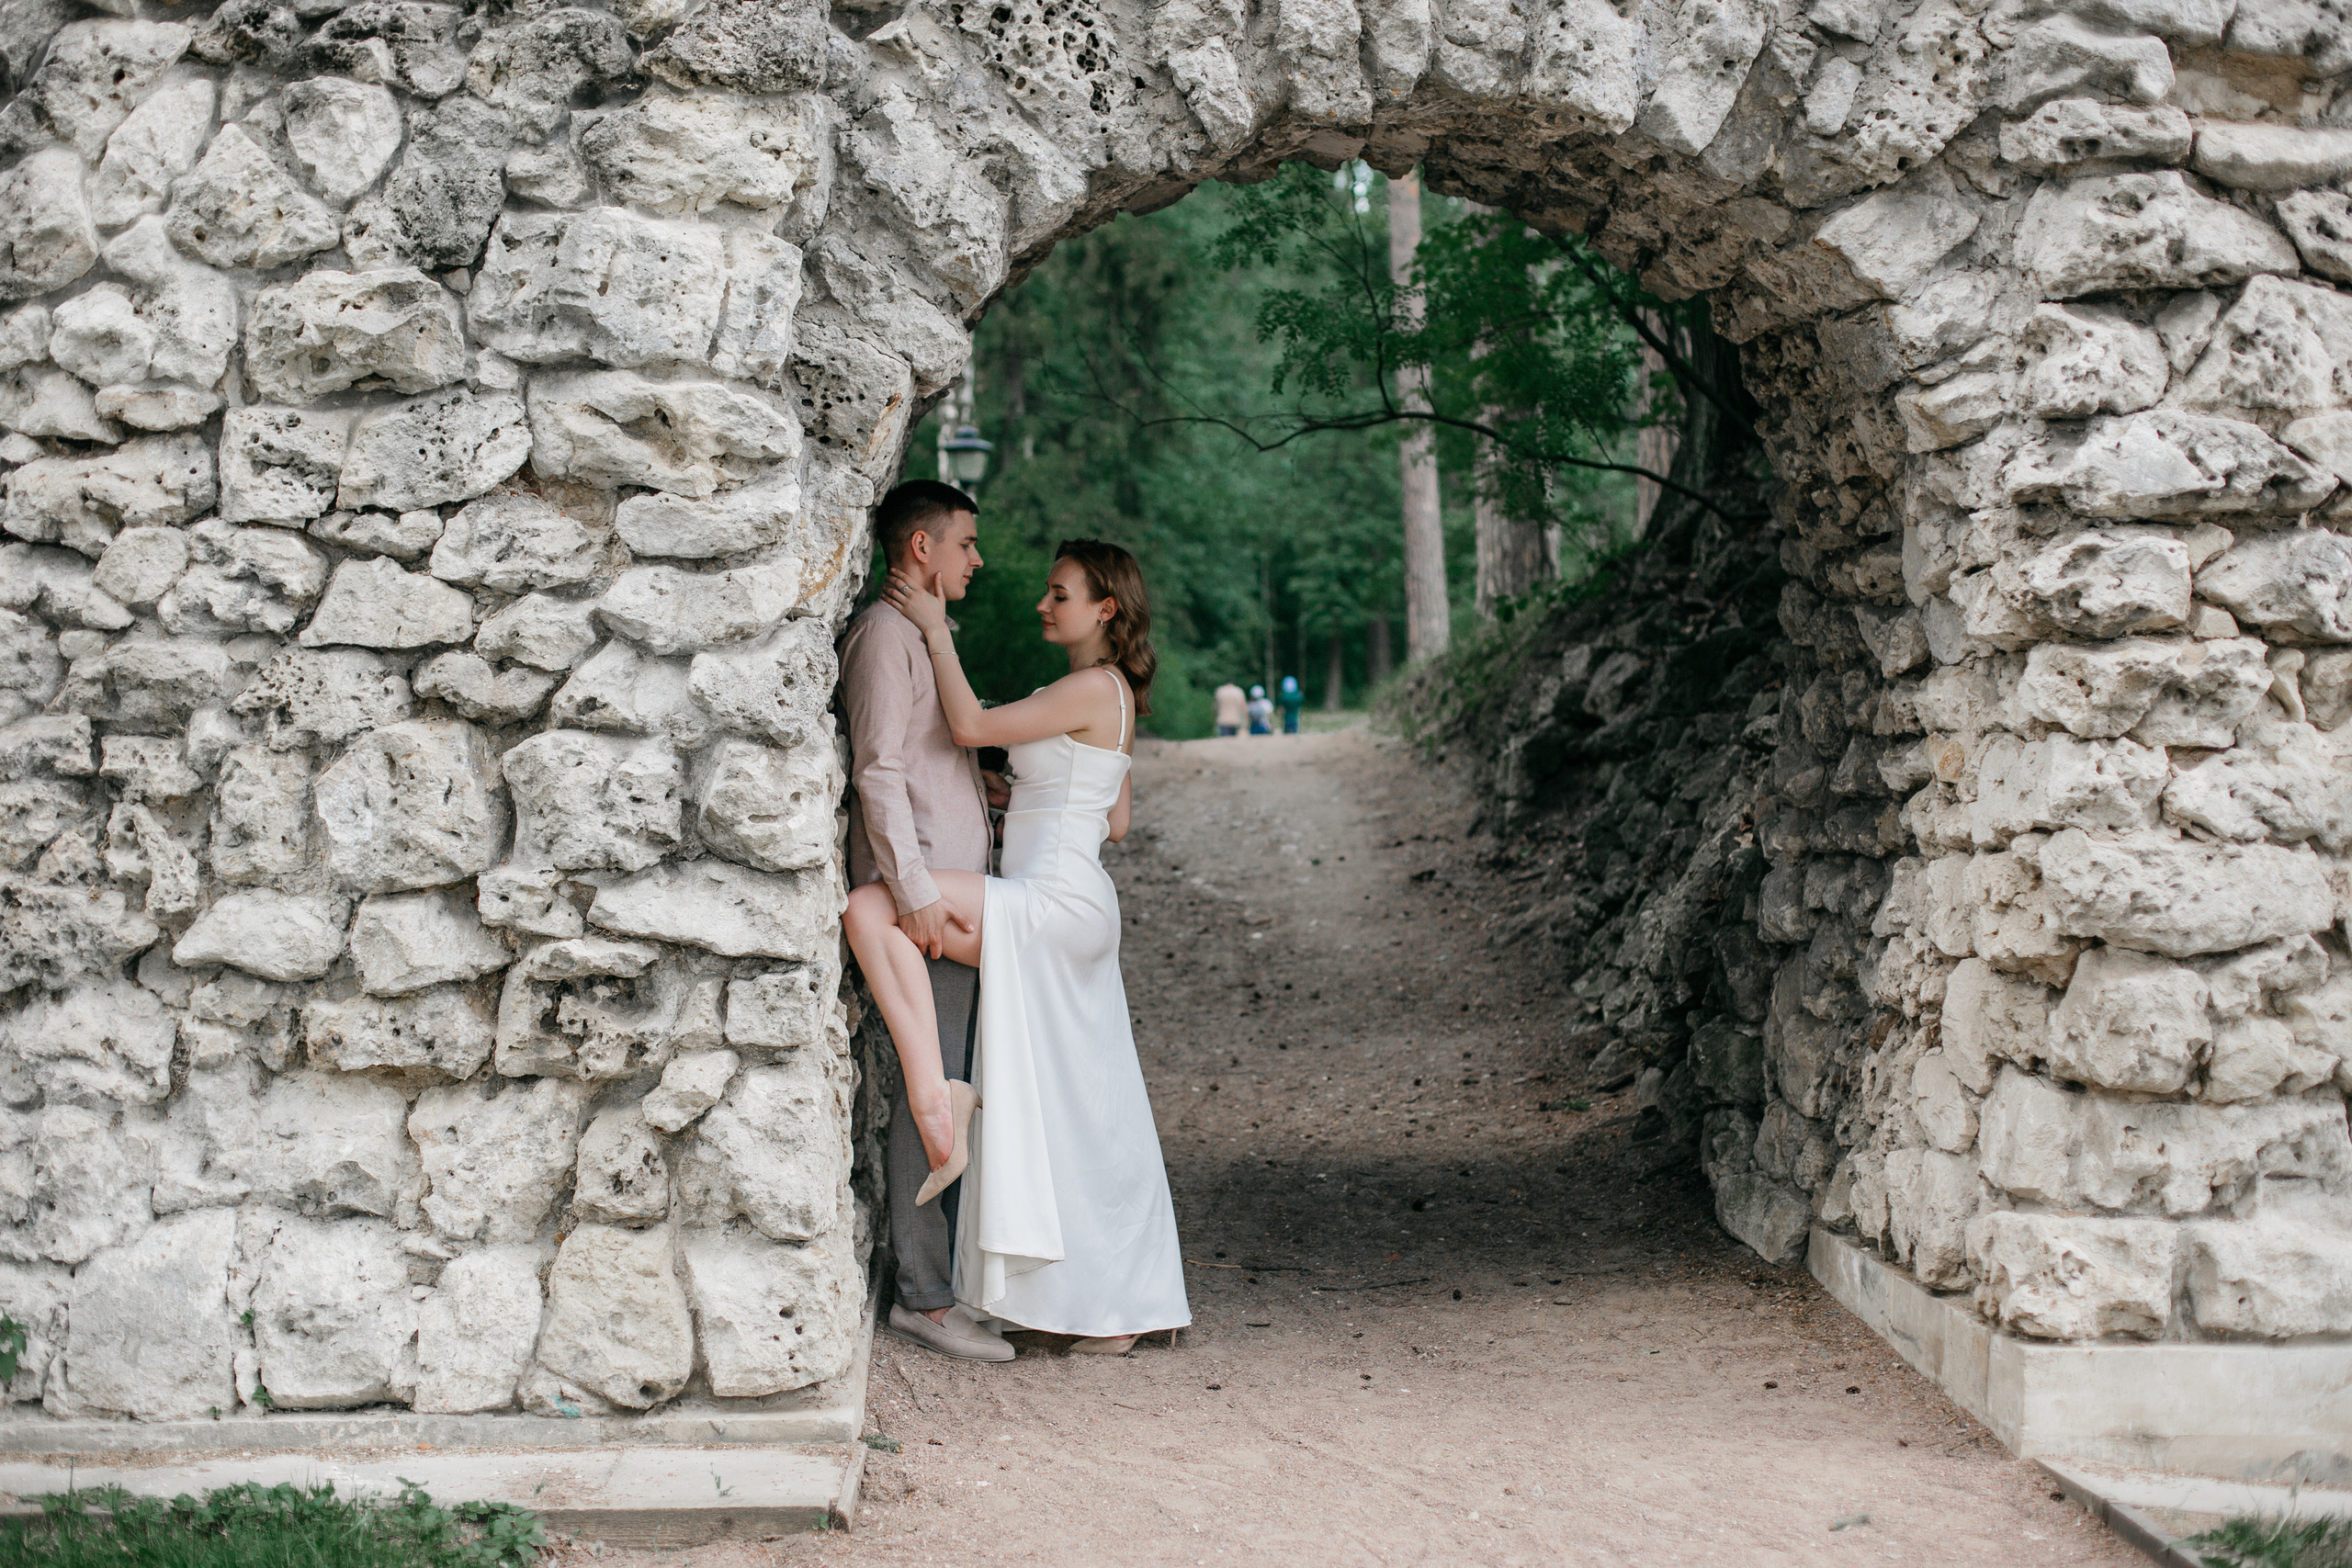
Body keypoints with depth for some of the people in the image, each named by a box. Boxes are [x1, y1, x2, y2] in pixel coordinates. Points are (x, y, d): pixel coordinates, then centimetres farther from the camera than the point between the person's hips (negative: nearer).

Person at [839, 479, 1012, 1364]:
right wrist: (914, 888, -21)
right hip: (922, 893, -10)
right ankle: (925, 1297, -7)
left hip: (954, 894, 10)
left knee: (952, 1089, 10)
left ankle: (935, 1279, 15)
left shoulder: (924, 634, 23)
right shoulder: (885, 631, -7)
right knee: (931, 1090, -9)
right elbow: (878, 771, -16)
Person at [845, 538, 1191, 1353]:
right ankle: (1120, 1308, 12)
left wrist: (936, 631, -6)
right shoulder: (1112, 701, 20)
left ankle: (934, 1086, -26)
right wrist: (1033, 796, 29)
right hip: (1073, 917, 10)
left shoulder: (1095, 687, -9)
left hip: (1052, 901, -10)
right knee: (1085, 1116, 10)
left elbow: (971, 727, -14)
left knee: (870, 906, -21)